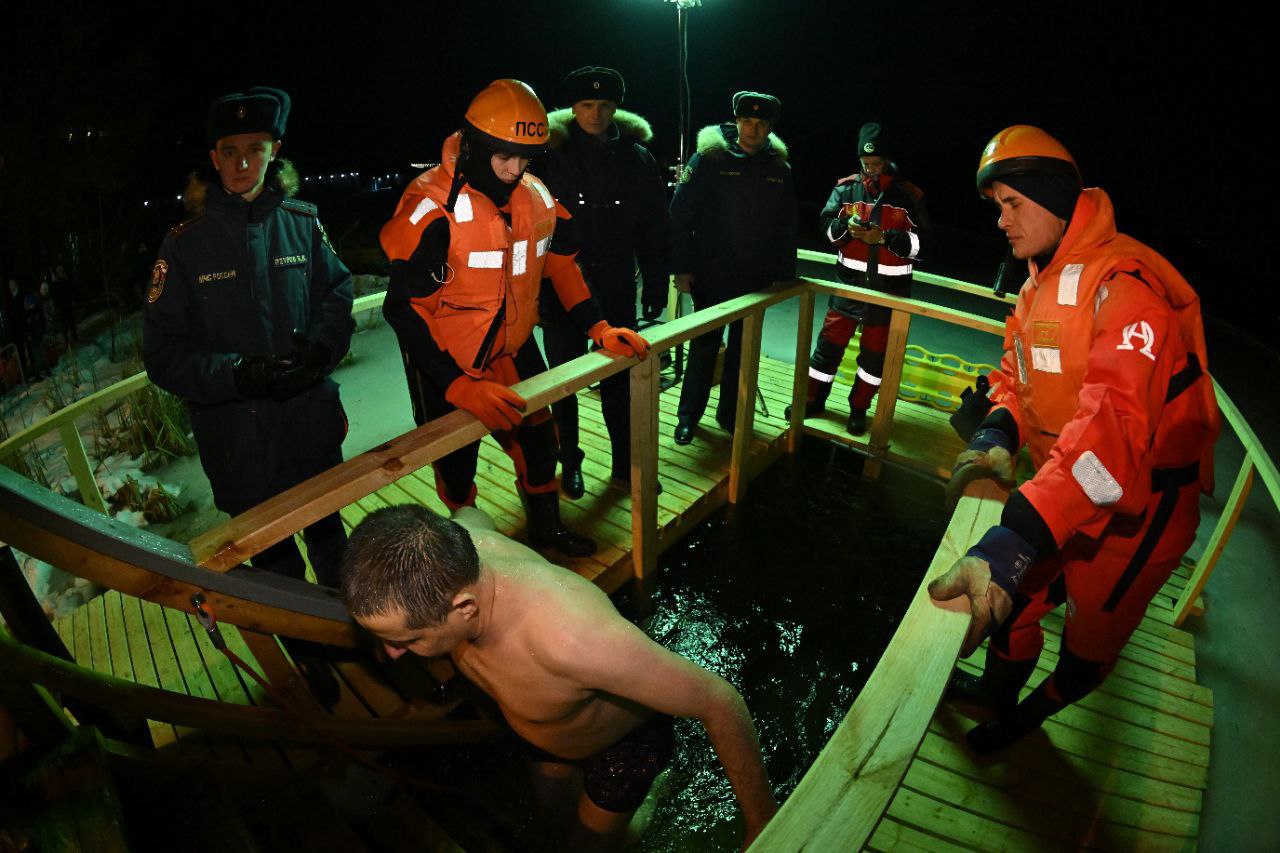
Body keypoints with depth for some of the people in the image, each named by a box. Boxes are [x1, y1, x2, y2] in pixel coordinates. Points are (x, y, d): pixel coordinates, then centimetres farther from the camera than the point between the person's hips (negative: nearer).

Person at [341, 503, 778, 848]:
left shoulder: (570, 636, -51)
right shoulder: (444, 555, -33)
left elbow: (720, 702, -39)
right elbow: (472, 515, -5)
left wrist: (763, 826, -26)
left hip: (622, 739, -5)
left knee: (590, 839, 22)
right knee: (550, 807, 33)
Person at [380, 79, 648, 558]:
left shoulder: (536, 197, -3)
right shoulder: (433, 208, -24)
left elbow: (561, 264, 9)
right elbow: (404, 308, -26)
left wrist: (598, 328, -2)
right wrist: (459, 386, -33)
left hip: (513, 350, 5)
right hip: (446, 364, -5)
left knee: (538, 440, 15)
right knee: (456, 463, 11)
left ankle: (546, 526, 40)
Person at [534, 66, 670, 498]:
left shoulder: (636, 157, 1)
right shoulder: (552, 154, -7)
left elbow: (654, 227, 6)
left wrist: (656, 283, 3)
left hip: (616, 289, 2)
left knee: (618, 380, 12)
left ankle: (625, 462, 28)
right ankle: (570, 464, 29)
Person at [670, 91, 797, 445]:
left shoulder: (779, 168, 5)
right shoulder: (710, 157, -7)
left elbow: (786, 229, 9)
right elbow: (681, 213, -9)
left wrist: (785, 274, 7)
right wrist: (682, 267, -13)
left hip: (756, 279, 4)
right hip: (711, 276, -4)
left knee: (743, 348, 12)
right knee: (705, 345, 4)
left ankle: (730, 413, 27)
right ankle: (688, 414, 19)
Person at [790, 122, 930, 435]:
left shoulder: (909, 195, -5)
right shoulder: (846, 187, 1)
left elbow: (920, 242, -6)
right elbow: (826, 225, 2)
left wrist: (885, 237, -21)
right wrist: (846, 227, -20)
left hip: (888, 289, -1)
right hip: (849, 282, 1)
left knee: (875, 353, 9)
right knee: (830, 342, 7)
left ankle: (858, 409, 24)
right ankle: (813, 400, 21)